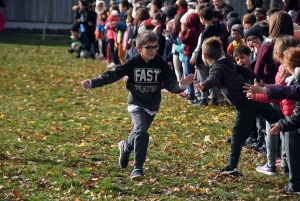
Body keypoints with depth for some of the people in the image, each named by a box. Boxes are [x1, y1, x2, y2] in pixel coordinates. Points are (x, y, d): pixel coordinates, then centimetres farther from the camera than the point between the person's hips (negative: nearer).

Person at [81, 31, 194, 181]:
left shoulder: (161, 64, -11)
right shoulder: (133, 63, -15)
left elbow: (170, 84, -15)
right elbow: (112, 75, -16)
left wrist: (181, 85, -37)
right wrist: (92, 83, -27)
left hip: (152, 106, 4)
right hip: (136, 105, -4)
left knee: (139, 133, 21)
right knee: (141, 131, -26)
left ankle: (125, 147, 55)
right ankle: (138, 168, -19)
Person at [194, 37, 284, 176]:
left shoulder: (216, 69, -11)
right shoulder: (228, 63, 13)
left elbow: (214, 79, -34)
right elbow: (244, 71, 23)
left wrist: (204, 86, -54)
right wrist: (258, 81, 36)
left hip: (244, 104, -7)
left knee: (238, 134, -3)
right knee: (278, 118, 16)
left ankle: (232, 167, 0)